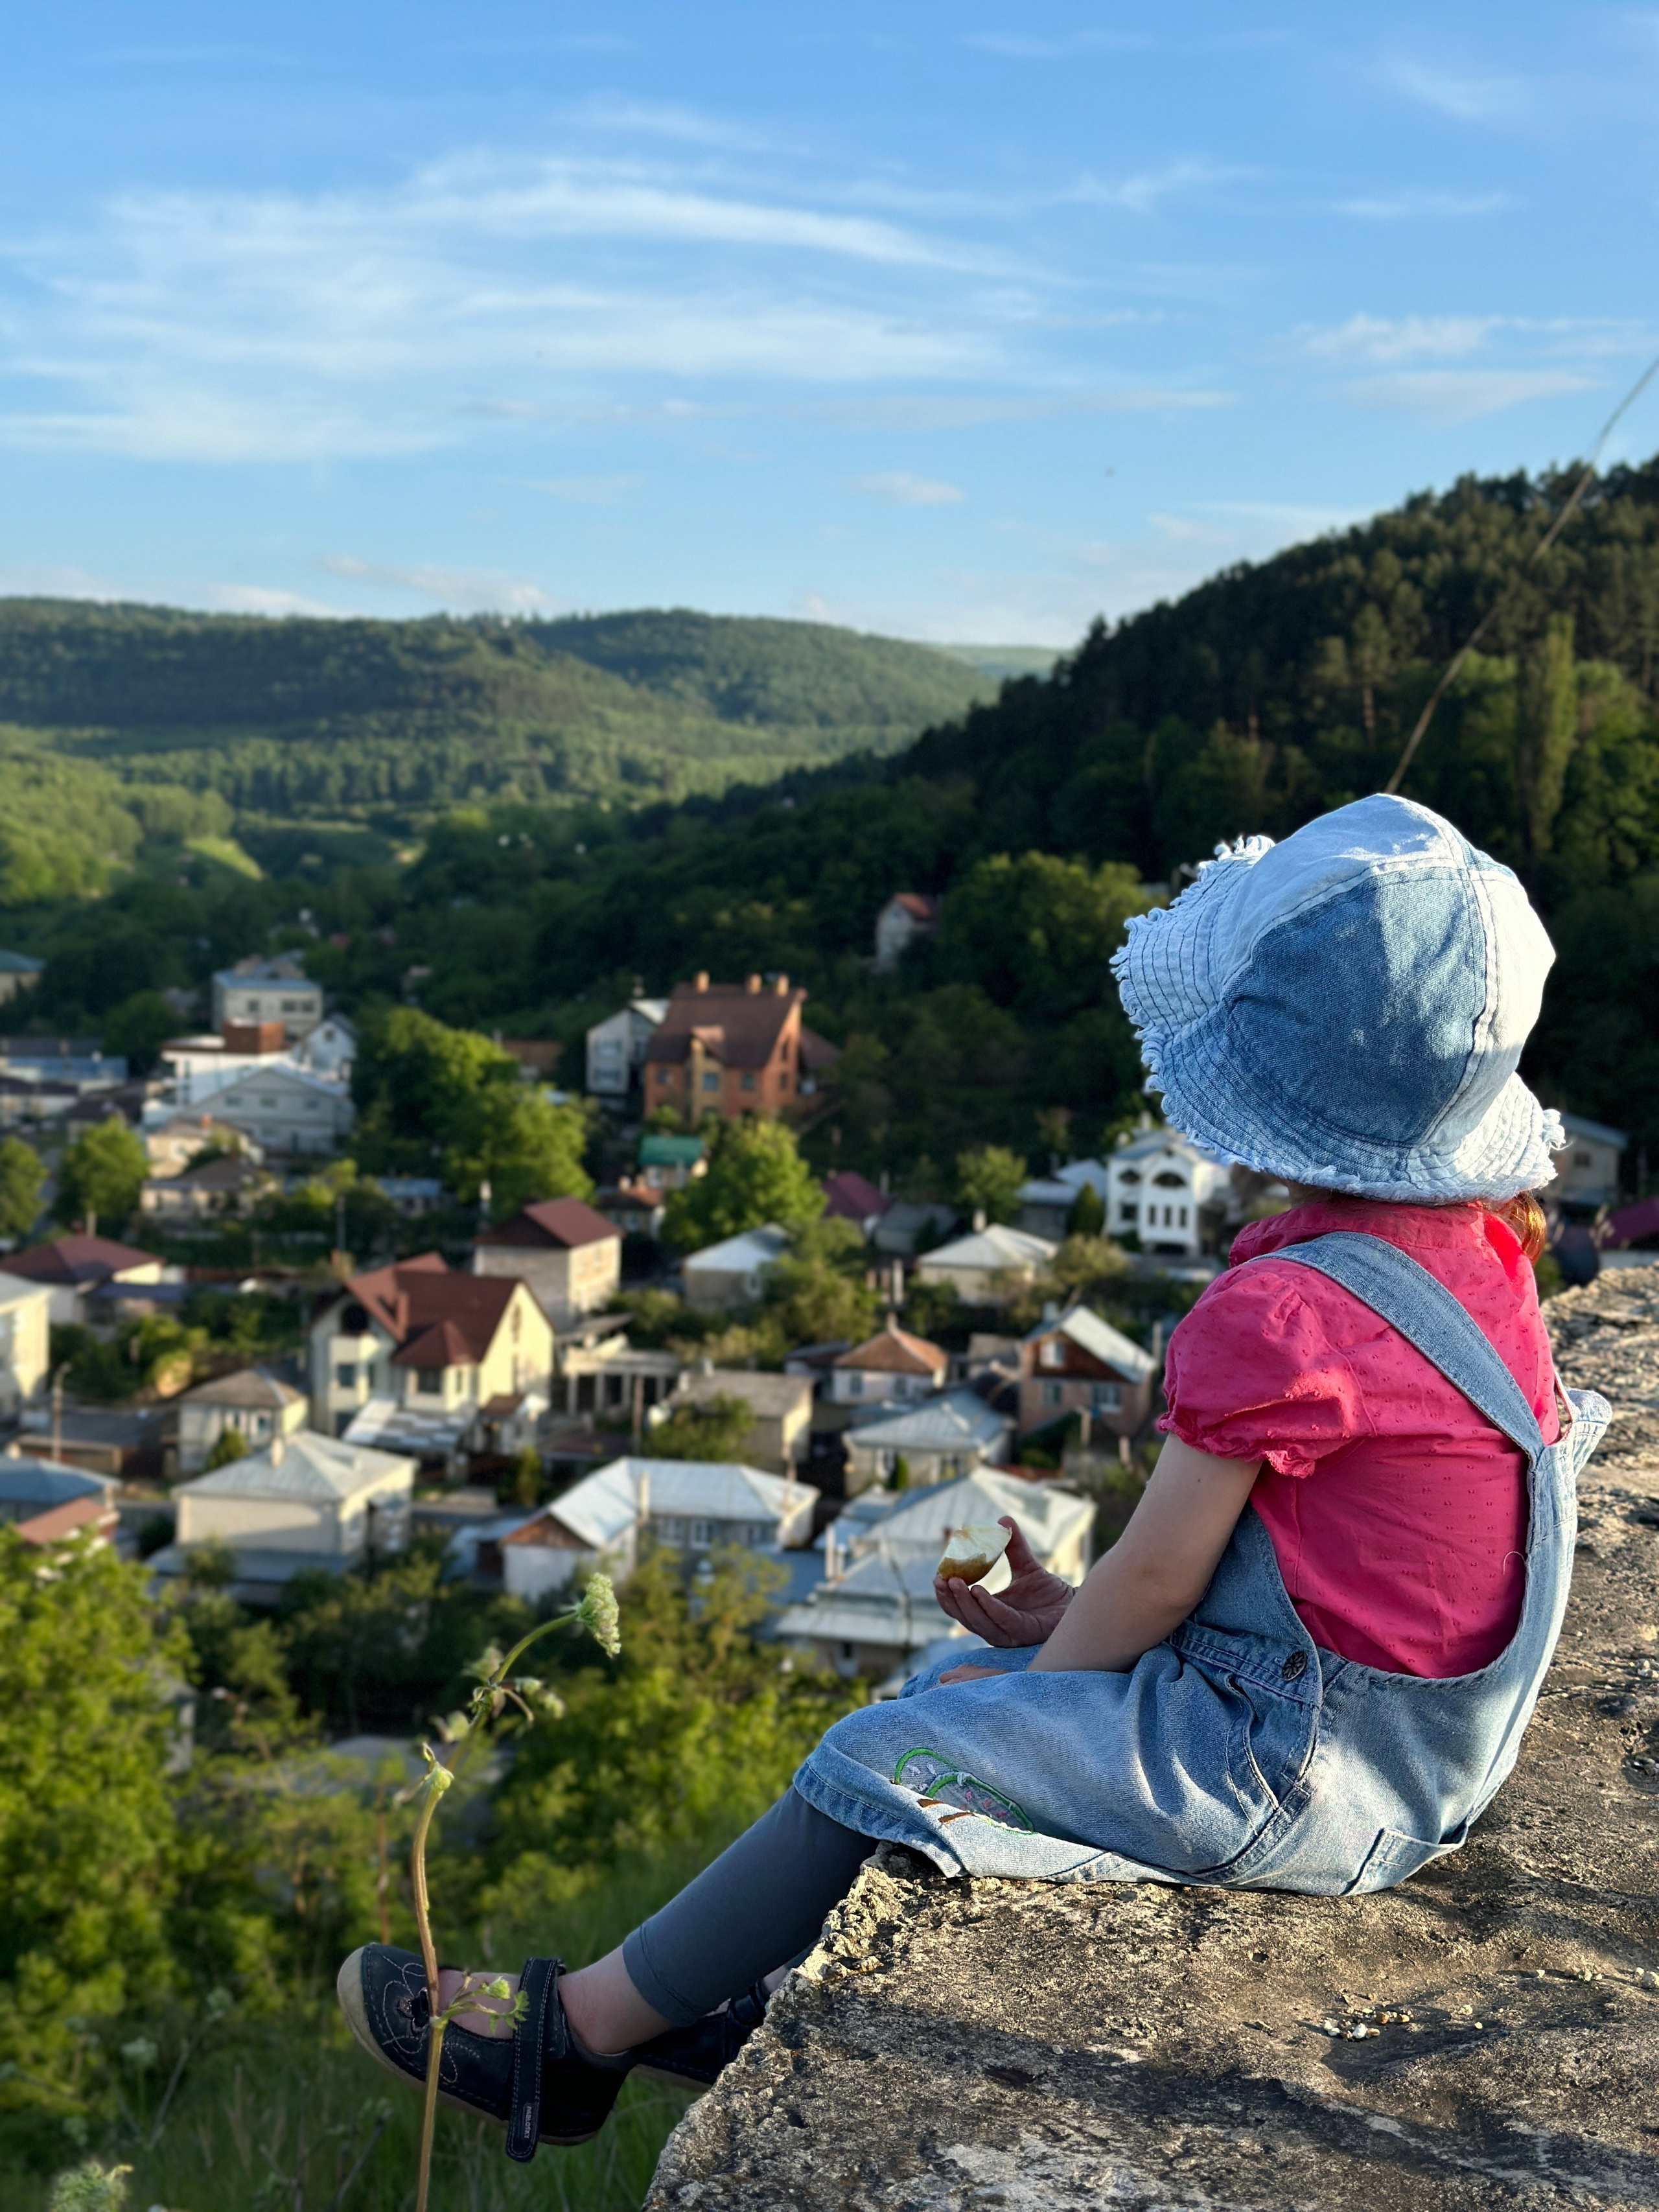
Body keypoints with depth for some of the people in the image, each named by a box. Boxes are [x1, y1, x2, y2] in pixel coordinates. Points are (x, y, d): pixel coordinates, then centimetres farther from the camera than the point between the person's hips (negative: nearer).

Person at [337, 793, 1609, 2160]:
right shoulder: (1477, 1250, 2)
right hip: (1405, 1738, 9)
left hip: (1291, 1772, -9)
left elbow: (1156, 1575, -18)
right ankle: (766, 2006, 24)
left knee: (892, 1760, -3)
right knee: (962, 1686, 16)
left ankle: (586, 2028, 13)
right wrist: (1076, 1618, 8)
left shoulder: (1278, 1314, -28)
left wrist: (1034, 1682, 2)